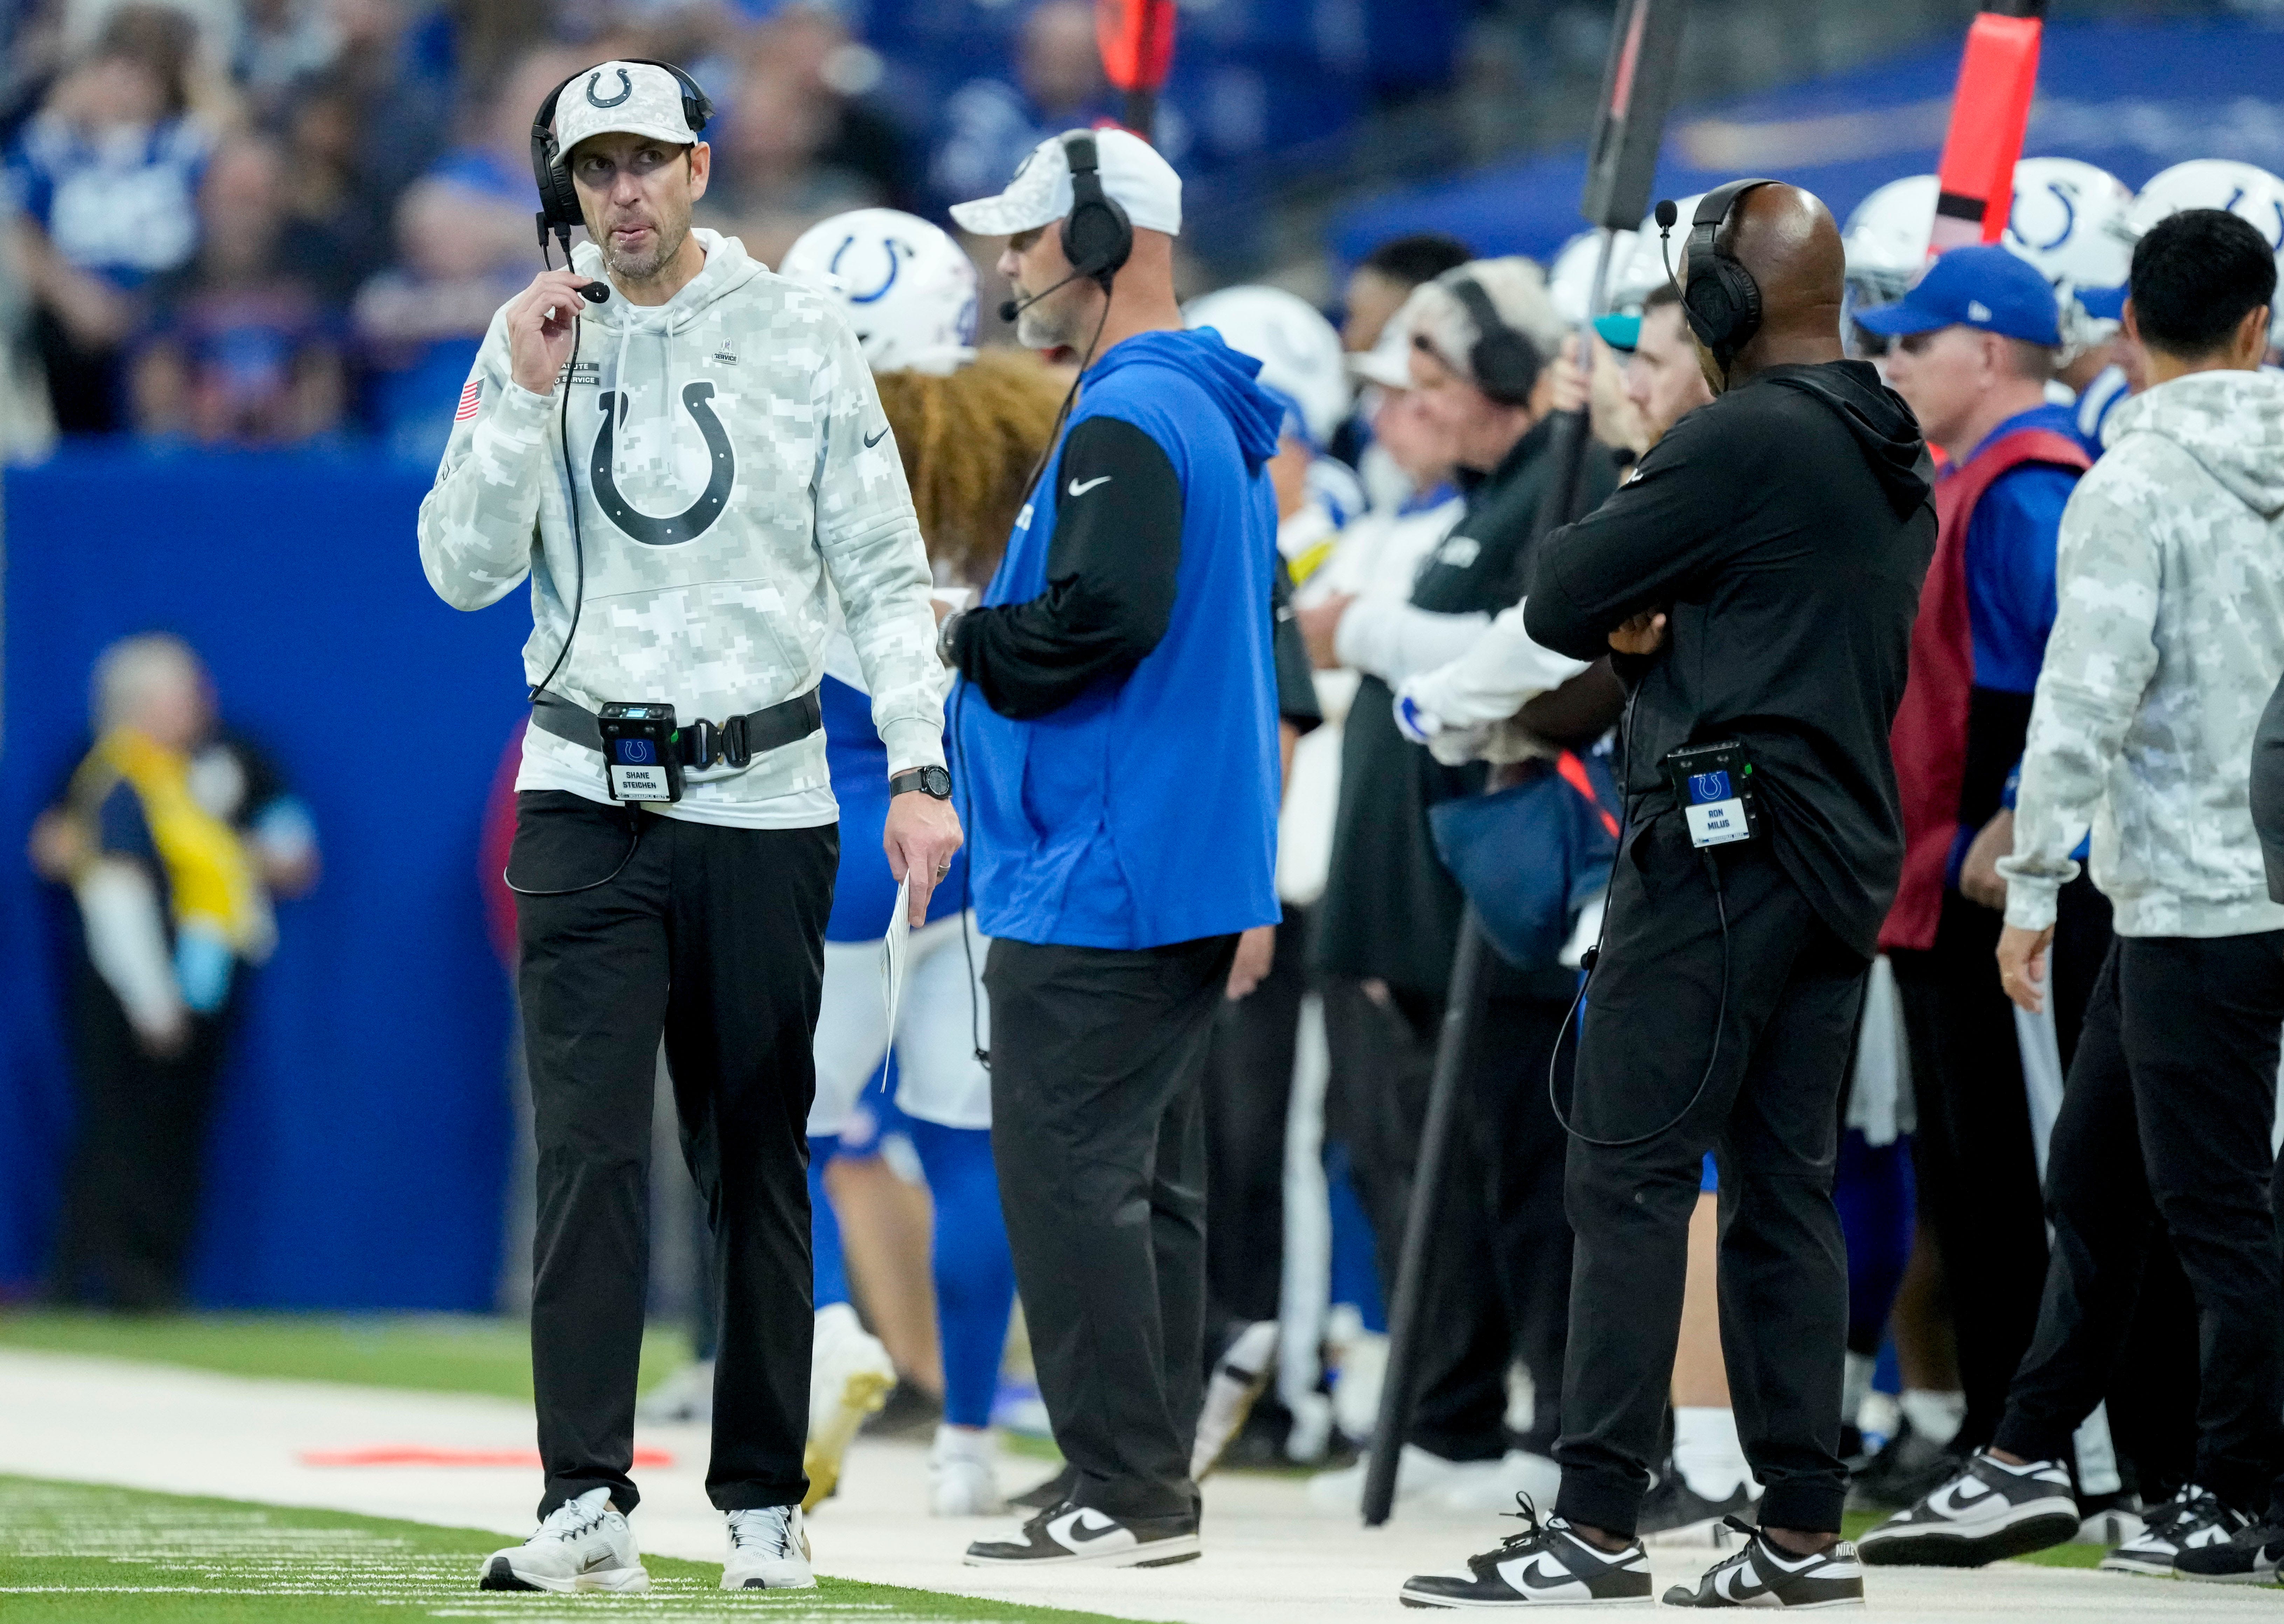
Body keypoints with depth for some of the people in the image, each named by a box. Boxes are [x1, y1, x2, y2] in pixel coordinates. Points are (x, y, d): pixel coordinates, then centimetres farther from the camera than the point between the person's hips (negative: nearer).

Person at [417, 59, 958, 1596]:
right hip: (589, 803, 0)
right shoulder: (532, 339, 4)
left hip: (765, 804, 0)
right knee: (590, 1150, -11)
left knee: (760, 1163, 5)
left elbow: (885, 572, 2)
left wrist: (919, 771, -7)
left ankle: (765, 1500, 13)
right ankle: (586, 1499, -16)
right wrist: (528, 400, -13)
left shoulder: (800, 333, 2)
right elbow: (465, 570, -2)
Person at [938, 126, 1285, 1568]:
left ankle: (1124, 1494, -11)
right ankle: (1153, 1478, 16)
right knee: (1150, 1178, 13)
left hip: (1100, 883, -11)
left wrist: (965, 640, -10)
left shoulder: (1127, 420, -15)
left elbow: (1098, 617, -26)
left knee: (1070, 1173, -9)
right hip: (1195, 873, 11)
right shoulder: (1219, 416, 18)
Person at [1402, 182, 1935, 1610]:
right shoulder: (1898, 462, 16)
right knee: (1784, 1188, 9)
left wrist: (1618, 613, 13)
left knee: (1632, 1175, -8)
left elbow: (1557, 604, -9)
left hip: (1721, 839, -9)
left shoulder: (1742, 441, -12)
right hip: (1847, 851, 9)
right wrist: (1666, 623, 6)